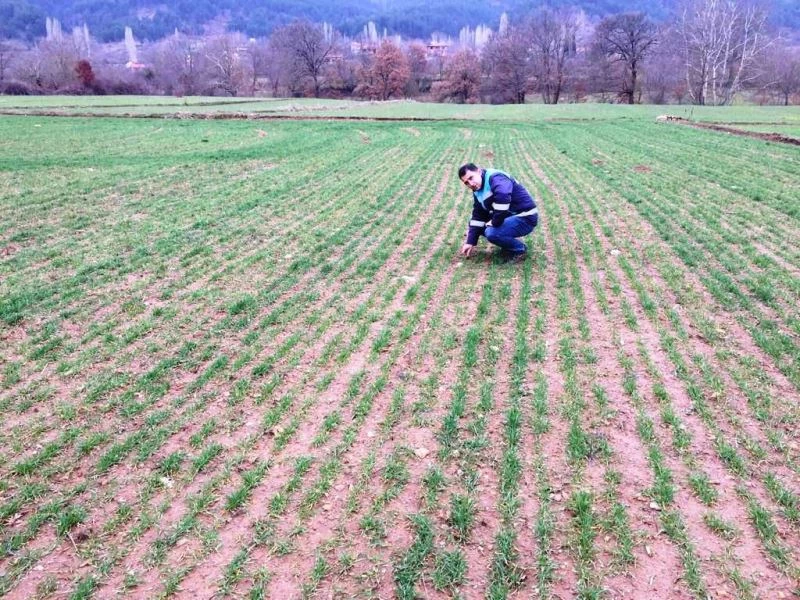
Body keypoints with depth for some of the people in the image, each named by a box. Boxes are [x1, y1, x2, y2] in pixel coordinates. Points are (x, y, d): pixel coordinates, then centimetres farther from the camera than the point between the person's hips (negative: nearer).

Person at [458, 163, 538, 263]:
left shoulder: (495, 178, -22)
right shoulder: (478, 191, 7)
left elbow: (503, 196, -43)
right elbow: (478, 217, 7)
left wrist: (494, 223, -29)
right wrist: (470, 242, 0)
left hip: (525, 218, -10)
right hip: (509, 217, 10)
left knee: (492, 233, -30)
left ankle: (520, 250, -5)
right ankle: (508, 247, 13)